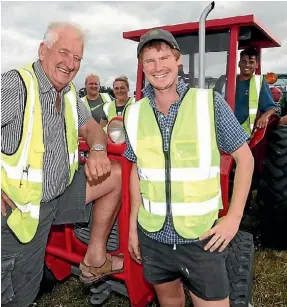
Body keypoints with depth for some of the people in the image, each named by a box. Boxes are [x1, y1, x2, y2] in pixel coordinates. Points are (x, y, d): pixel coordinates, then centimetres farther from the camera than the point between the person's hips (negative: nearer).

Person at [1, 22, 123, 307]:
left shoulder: (69, 93, 5)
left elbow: (90, 127, 14)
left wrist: (97, 149, -10)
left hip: (60, 195, 7)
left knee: (115, 174, 4)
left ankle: (95, 259, 13)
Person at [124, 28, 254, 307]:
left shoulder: (210, 102, -9)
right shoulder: (135, 113, 0)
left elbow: (244, 158, -3)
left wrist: (234, 217, -10)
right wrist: (132, 225, 9)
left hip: (201, 236, -3)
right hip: (152, 236, 3)